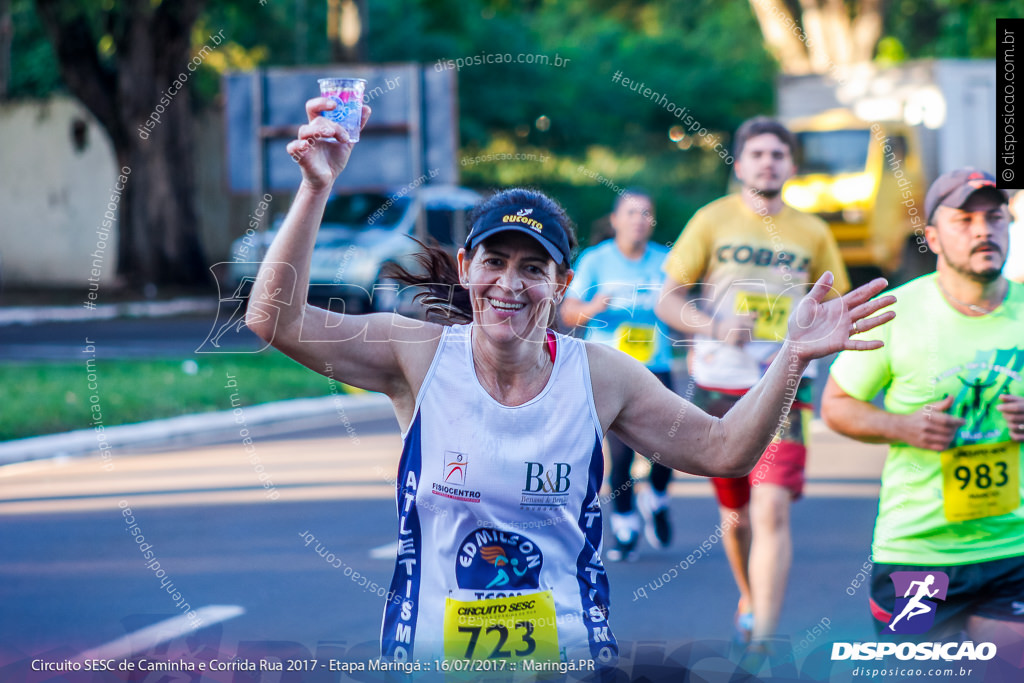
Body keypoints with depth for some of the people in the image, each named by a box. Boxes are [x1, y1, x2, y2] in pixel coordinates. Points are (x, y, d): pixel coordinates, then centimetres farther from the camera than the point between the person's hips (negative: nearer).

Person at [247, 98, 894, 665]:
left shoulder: (598, 374, -3)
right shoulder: (420, 354, -8)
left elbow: (723, 450, 2)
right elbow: (276, 318, -16)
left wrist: (791, 360, -11)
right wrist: (316, 189, -26)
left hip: (568, 648, 1)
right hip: (429, 646, -1)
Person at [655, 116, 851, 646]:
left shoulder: (813, 234, 7)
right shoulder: (712, 221, 2)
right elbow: (667, 301, 1)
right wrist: (716, 328, -17)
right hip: (719, 388, 1)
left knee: (772, 510, -17)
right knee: (734, 514, 13)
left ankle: (763, 637, -19)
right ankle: (748, 600, 41)